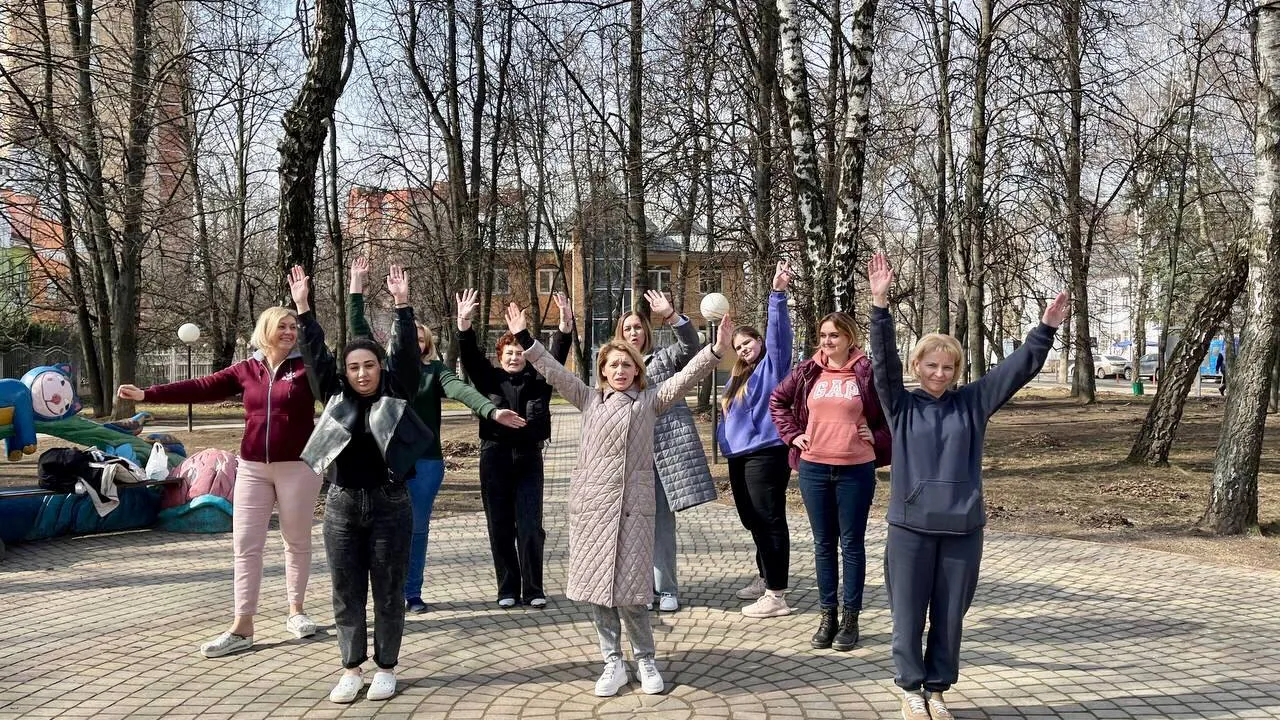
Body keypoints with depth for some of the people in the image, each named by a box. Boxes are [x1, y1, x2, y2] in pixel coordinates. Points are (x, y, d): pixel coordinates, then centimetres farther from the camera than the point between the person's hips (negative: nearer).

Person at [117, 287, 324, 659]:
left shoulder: (307, 367, -2)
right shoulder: (246, 370, 6)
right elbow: (201, 388, 6)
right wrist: (147, 394, 1)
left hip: (298, 467, -3)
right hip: (252, 468, 3)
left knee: (297, 541, 9)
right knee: (245, 544, 1)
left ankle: (296, 611, 25)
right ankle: (242, 628, 5)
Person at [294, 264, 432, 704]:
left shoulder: (396, 396, 0)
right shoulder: (336, 398, 5)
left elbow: (406, 352, -9)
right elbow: (316, 355, 2)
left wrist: (402, 305, -16)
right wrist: (303, 309, -3)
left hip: (389, 506, -2)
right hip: (342, 507, 2)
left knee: (388, 593, 6)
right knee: (346, 594, 8)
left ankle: (386, 668, 18)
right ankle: (351, 669, 20)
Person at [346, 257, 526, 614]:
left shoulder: (435, 370, 2)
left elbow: (460, 389, -15)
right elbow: (358, 327, 4)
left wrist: (492, 411, -32)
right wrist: (357, 282, 0)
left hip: (425, 461, 0)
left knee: (418, 528, 7)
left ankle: (413, 593, 19)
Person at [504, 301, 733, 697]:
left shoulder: (650, 399, 7)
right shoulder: (589, 399, 12)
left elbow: (686, 376, -3)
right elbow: (555, 373, 8)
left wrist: (717, 350, -15)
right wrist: (524, 340, 2)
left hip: (633, 504, -2)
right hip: (591, 503, 3)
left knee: (629, 590, -5)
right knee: (597, 585, 6)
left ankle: (646, 660, 16)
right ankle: (613, 663, 19)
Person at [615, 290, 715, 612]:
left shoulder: (664, 359, 9)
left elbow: (690, 345, -11)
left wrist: (671, 315, -26)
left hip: (666, 449, -2)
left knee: (664, 520, 0)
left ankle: (666, 589, 8)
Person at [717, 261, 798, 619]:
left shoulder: (772, 364, -3)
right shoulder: (737, 377, 19)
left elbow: (779, 331, -18)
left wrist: (778, 294, -29)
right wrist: (726, 443, 17)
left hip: (766, 454, -9)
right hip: (740, 457, 9)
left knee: (769, 521, -7)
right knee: (753, 521, 17)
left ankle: (776, 595, -4)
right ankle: (764, 578, 32)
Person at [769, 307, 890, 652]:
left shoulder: (868, 371, -5)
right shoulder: (808, 372, 4)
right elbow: (777, 400, 16)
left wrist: (879, 437, -3)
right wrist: (792, 434, 7)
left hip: (856, 470, -3)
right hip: (814, 468, 3)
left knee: (852, 543, 6)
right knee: (824, 543, 10)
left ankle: (850, 618, 15)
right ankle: (827, 615, 20)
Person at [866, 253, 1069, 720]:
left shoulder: (972, 403, 7)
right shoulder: (902, 406, 1)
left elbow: (1019, 368, 4)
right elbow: (884, 360, -11)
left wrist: (1047, 327, -5)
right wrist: (880, 304, -22)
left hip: (962, 528, 2)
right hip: (911, 526, -2)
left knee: (950, 616, 11)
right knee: (908, 614, 6)